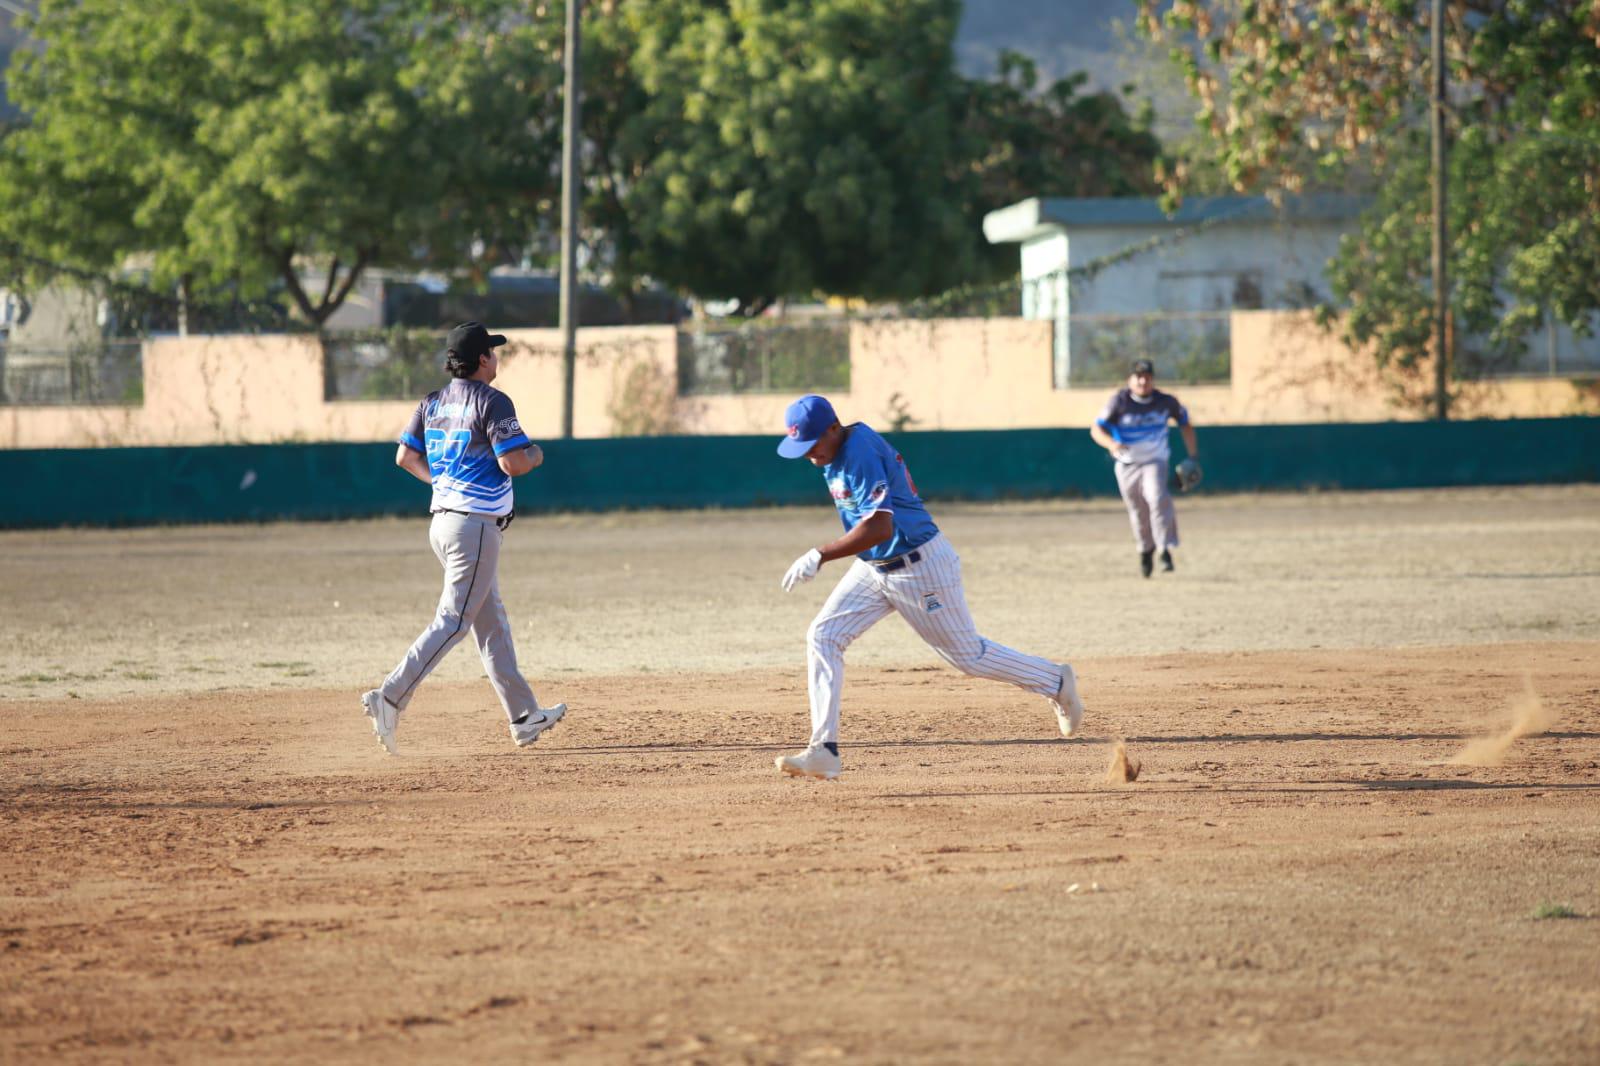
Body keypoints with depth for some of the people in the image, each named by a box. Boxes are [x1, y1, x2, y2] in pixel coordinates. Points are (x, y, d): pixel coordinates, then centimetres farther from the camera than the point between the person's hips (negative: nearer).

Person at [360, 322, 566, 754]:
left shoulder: (433, 403, 9)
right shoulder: (492, 402, -13)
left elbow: (405, 457, 7)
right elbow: (511, 462, -19)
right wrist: (535, 456, 2)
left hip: (442, 521, 9)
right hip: (476, 525, -9)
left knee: (491, 624, 14)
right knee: (452, 621, -9)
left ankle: (525, 717, 21)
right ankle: (390, 698, -19)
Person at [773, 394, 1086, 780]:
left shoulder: (860, 455, -27)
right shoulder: (836, 452, 2)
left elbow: (879, 527, -37)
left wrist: (819, 557, -41)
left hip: (921, 567, -9)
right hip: (873, 567, 9)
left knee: (968, 654, 6)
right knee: (822, 636, -6)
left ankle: (1057, 682, 30)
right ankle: (823, 751, -9)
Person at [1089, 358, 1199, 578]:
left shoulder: (1166, 402, -7)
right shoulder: (1119, 402, -13)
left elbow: (1185, 423, 9)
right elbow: (1096, 429, -18)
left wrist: (1193, 456, 8)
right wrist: (1111, 444, -39)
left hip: (1154, 461, -1)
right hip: (1126, 464, 1)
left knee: (1157, 498, -26)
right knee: (1138, 511, 9)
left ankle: (1165, 550, -23)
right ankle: (1146, 550, 35)